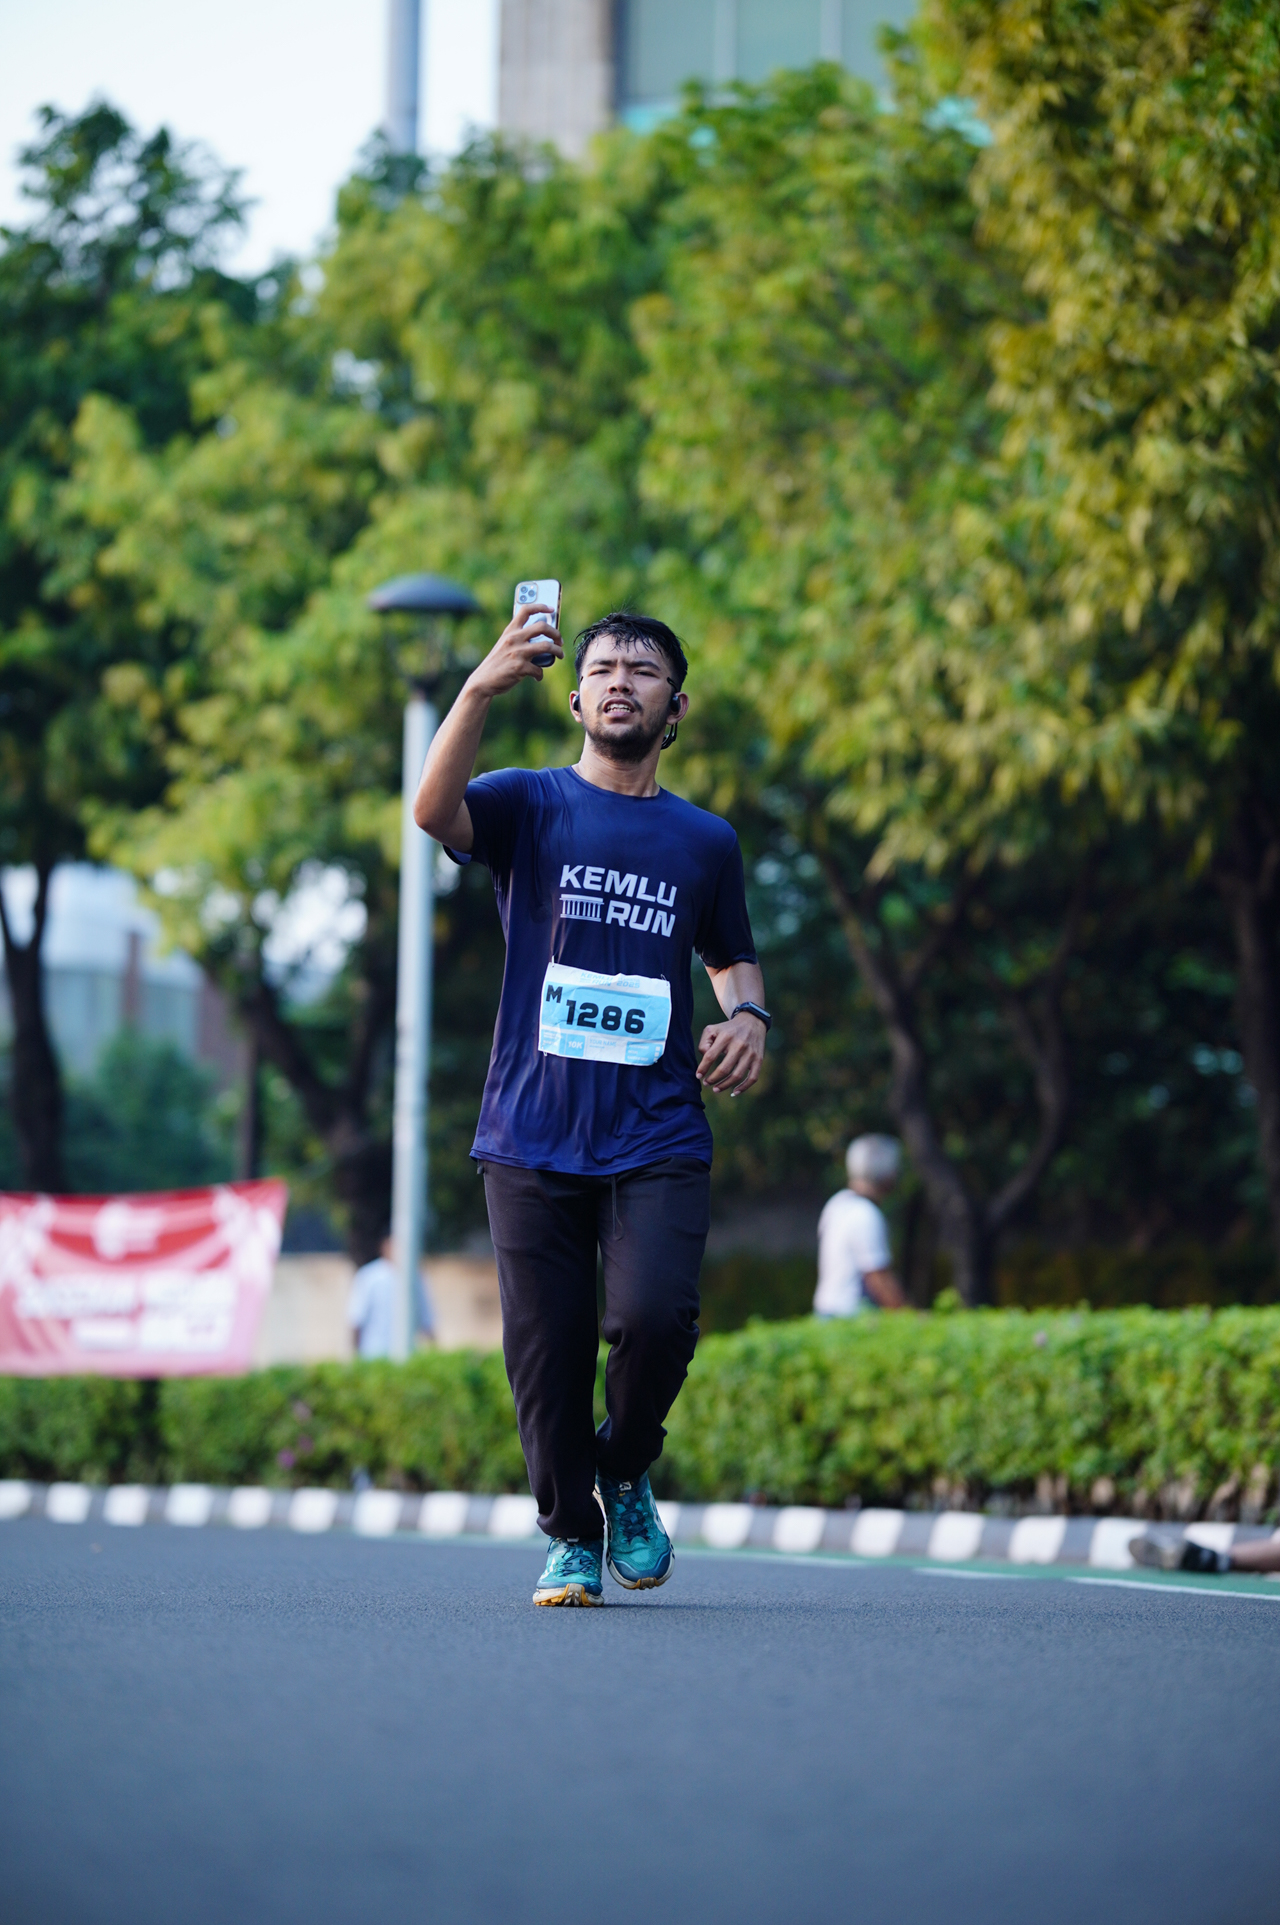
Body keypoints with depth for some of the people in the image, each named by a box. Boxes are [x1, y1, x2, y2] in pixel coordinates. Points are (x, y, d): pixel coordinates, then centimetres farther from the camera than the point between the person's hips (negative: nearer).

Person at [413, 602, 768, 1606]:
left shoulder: (706, 840, 13)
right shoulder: (530, 805, 5)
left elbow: (731, 954, 28)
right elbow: (435, 809, -17)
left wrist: (748, 1015, 5)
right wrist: (484, 687, -32)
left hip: (659, 1139, 1)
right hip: (533, 1136, -1)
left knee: (654, 1320, -18)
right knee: (549, 1350, -1)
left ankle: (627, 1477, 11)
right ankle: (571, 1534, 19)